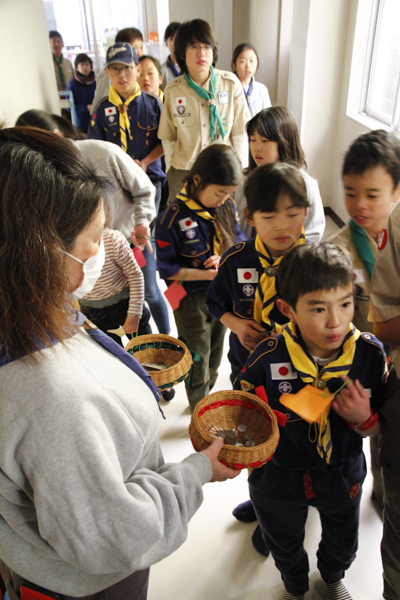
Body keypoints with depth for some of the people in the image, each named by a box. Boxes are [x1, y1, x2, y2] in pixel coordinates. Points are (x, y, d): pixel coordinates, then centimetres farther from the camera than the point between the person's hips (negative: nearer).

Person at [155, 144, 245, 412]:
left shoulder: (227, 207, -6)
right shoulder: (172, 219, -21)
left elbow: (240, 242, 4)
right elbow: (167, 269, -17)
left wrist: (225, 258, -17)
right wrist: (206, 274, -24)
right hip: (192, 299, -5)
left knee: (215, 354, 23)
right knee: (198, 360, 12)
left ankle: (206, 397, 49)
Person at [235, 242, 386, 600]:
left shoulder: (370, 354, -22)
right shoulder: (268, 359, -29)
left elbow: (378, 428, -9)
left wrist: (364, 419, -29)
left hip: (343, 476, 2)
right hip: (279, 477, -1)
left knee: (342, 544, 33)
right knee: (285, 546, 30)